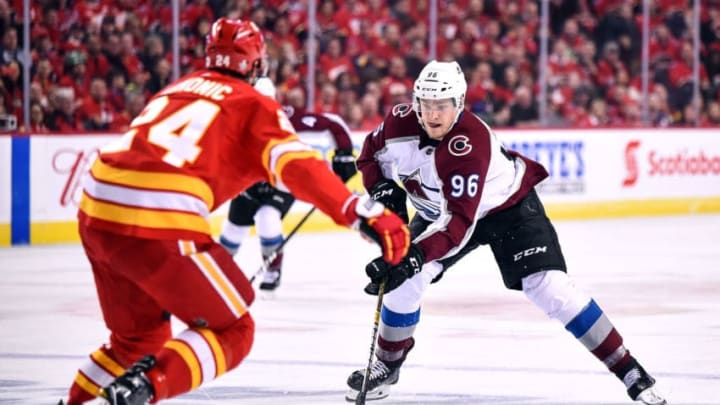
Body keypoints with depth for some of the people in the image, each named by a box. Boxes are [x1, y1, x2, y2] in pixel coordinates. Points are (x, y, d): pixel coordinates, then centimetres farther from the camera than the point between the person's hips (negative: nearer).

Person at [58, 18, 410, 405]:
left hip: (95, 213, 7)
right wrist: (364, 213, -18)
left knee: (141, 338, 26)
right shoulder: (253, 105, 7)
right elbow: (297, 166, -9)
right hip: (160, 226, -7)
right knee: (231, 331, 7)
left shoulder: (176, 89, 27)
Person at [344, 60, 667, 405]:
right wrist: (382, 190, -17)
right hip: (438, 209, 5)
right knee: (404, 280, -12)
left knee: (548, 286, -18)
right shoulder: (401, 122, -21)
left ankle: (627, 368, -13)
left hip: (508, 205, -5)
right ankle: (387, 365, 11)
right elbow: (371, 155, 2)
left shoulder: (470, 144, -38)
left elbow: (459, 222, -44)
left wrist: (416, 254, -55)